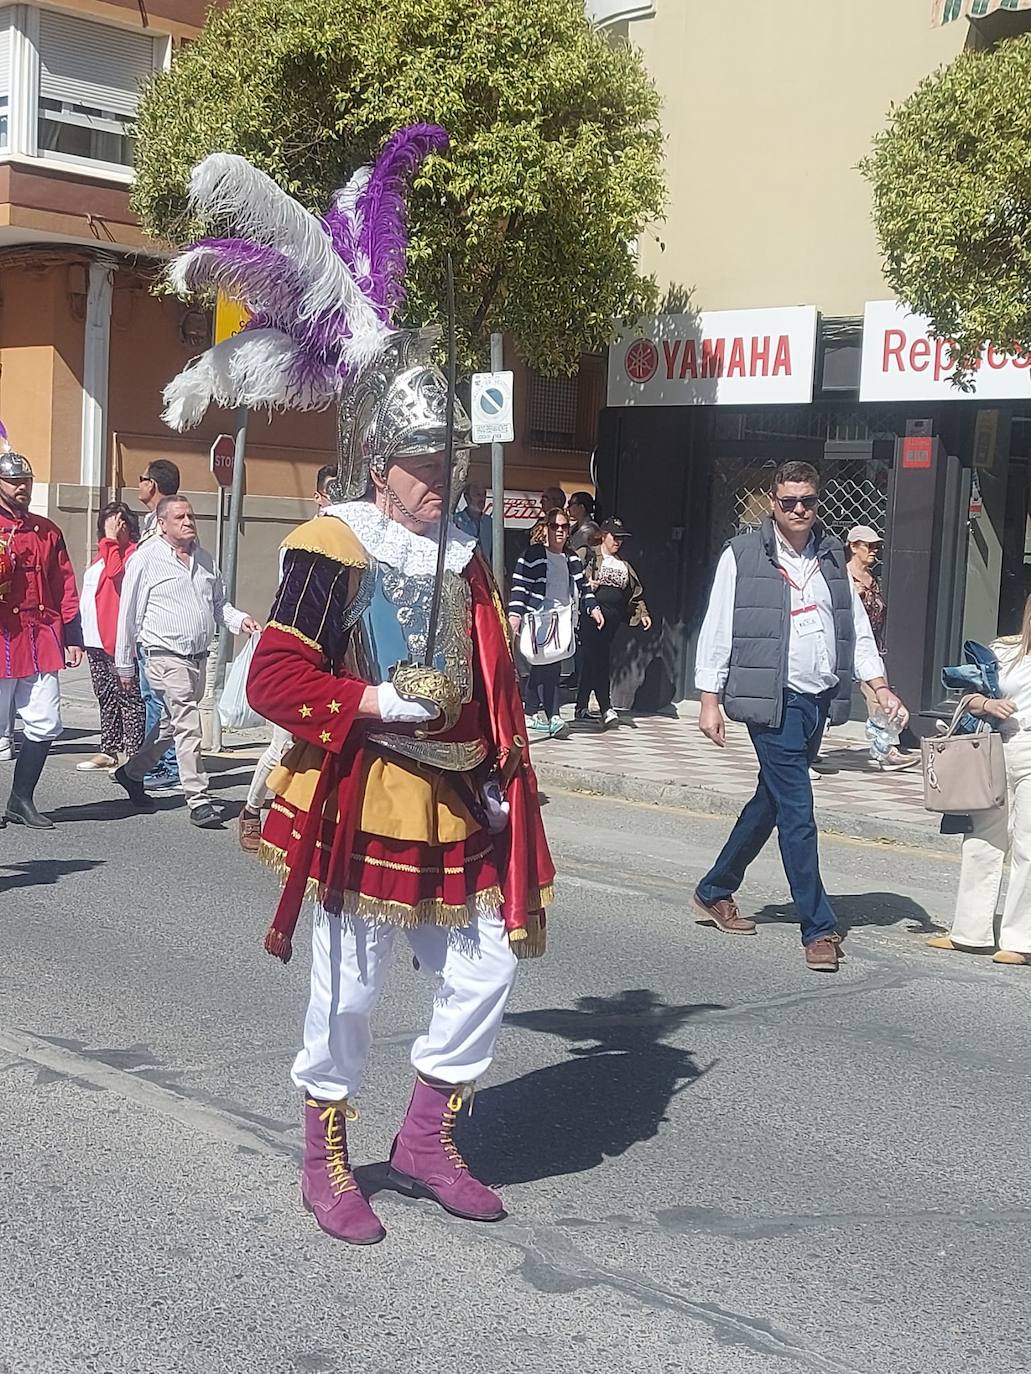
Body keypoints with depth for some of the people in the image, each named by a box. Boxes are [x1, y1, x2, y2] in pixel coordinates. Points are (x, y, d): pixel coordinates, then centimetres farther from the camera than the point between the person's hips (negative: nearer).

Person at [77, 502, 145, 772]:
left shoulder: (133, 552, -8)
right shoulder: (104, 554, 20)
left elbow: (116, 573, -27)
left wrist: (110, 540, -18)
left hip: (117, 638, -10)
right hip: (96, 639, 10)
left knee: (128, 698, -8)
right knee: (105, 697, 16)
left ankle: (134, 755, -6)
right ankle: (108, 752, 24)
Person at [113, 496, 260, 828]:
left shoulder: (204, 559, 14)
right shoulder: (146, 559, -4)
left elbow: (219, 604, 24)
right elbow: (128, 615, -1)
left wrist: (239, 620, 1)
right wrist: (125, 666, 0)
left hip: (198, 657, 7)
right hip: (166, 656, -7)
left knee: (172, 724, 17)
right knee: (188, 726, -13)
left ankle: (132, 772, 38)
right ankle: (199, 800, -10)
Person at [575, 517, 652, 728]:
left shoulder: (623, 563, 20)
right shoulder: (589, 556, 1)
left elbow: (635, 589, 24)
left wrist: (642, 612, 17)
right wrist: (586, 585, -20)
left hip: (613, 618, 6)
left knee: (592, 662, 10)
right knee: (599, 662, -11)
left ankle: (581, 708, 16)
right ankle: (606, 709, -13)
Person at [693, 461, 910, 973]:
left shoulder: (832, 556, 13)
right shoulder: (742, 556, -3)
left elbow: (856, 627, 16)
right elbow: (717, 629, -2)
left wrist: (880, 688, 6)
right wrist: (709, 700, -6)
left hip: (820, 699, 6)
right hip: (774, 700, -6)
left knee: (771, 801, 15)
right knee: (797, 811, -9)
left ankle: (715, 892, 32)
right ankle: (819, 929, -3)